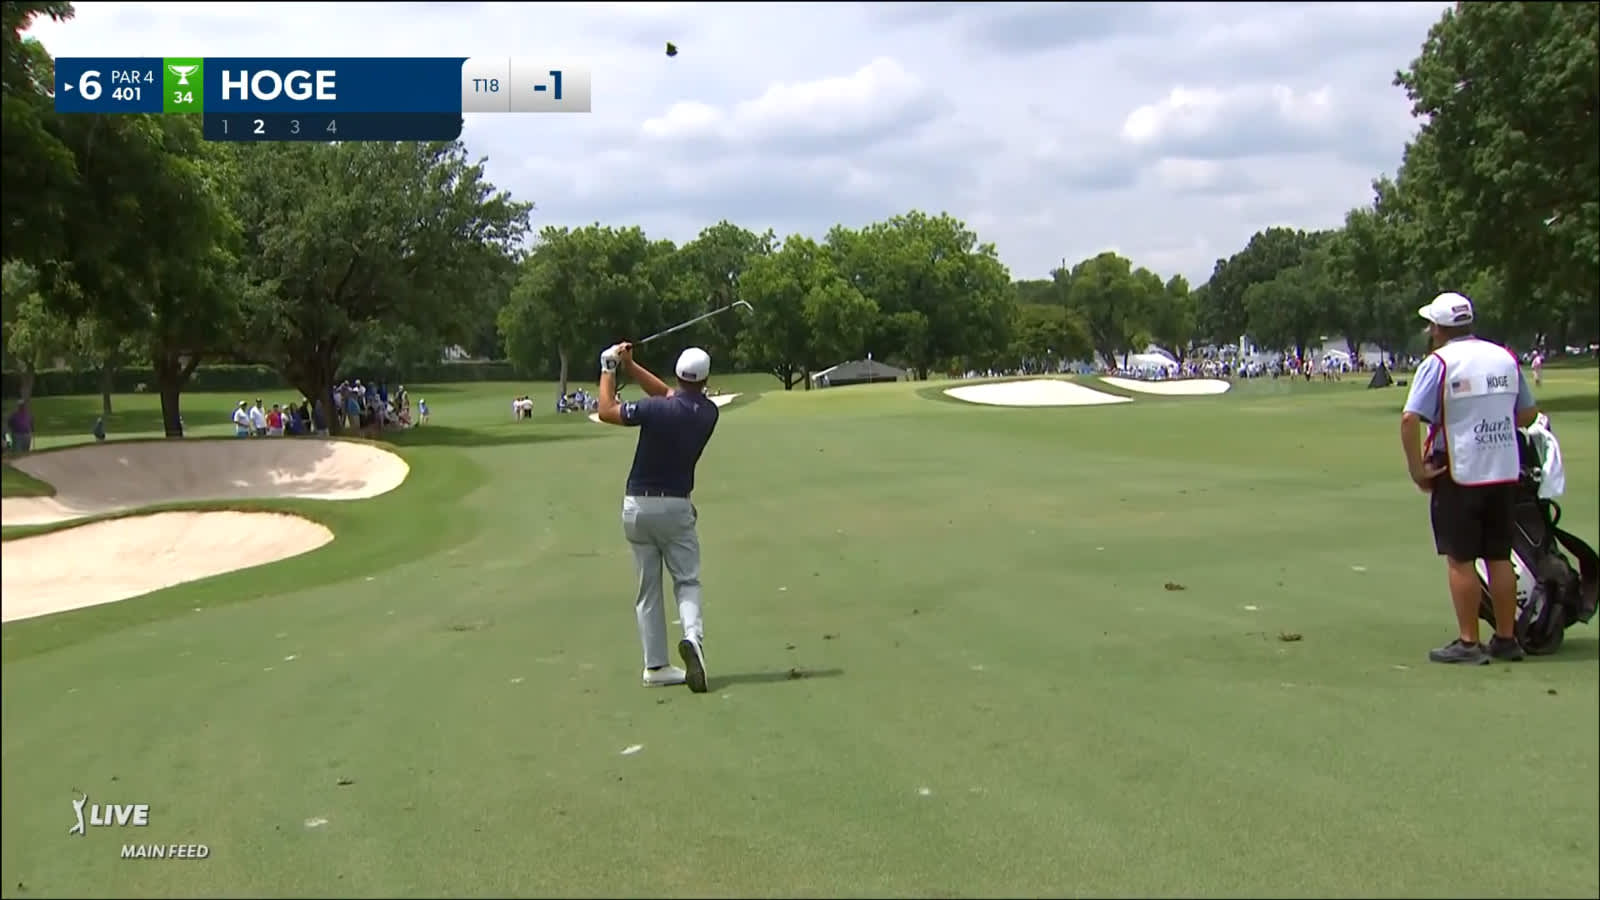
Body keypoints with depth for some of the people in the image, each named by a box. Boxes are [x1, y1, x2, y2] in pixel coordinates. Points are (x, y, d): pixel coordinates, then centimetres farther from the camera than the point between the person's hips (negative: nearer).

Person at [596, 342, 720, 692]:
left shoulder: (657, 409, -18)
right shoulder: (708, 413, -3)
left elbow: (606, 411, -5)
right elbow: (667, 394, 11)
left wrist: (609, 368, 6)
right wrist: (629, 366, 8)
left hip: (638, 507, -1)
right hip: (677, 506, 1)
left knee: (647, 590, 8)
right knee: (687, 581, 7)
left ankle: (655, 667, 8)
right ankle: (693, 637, -23)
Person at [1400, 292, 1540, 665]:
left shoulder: (1438, 363, -10)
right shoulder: (1505, 357, 6)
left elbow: (1410, 419, -20)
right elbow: (1528, 414, 14)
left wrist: (1416, 468, -12)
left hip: (1458, 473, -5)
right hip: (1505, 471, 5)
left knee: (1460, 559, 2)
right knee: (1500, 557, 12)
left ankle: (1468, 643, 3)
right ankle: (1506, 638, 18)